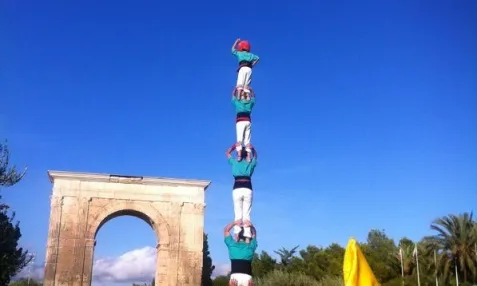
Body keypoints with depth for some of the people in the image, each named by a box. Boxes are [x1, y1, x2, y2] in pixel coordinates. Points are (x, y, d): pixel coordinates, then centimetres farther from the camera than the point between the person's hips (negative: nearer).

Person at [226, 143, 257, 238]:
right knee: (246, 214, -1)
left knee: (238, 214, -2)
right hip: (248, 189, 1)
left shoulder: (235, 162, 13)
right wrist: (251, 148, 27)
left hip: (237, 189, -1)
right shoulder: (251, 163, 15)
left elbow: (227, 153, 32)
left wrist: (235, 146, 31)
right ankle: (247, 235, -12)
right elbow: (255, 155, 38)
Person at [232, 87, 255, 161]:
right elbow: (253, 96, 34)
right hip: (248, 121, 3)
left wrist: (237, 88, 38)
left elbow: (233, 94, 27)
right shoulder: (250, 102, 13)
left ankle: (239, 155, -28)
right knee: (247, 140, -1)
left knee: (239, 139, -11)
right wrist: (250, 89, 38)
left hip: (240, 121, -3)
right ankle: (249, 157, -16)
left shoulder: (237, 102, 8)